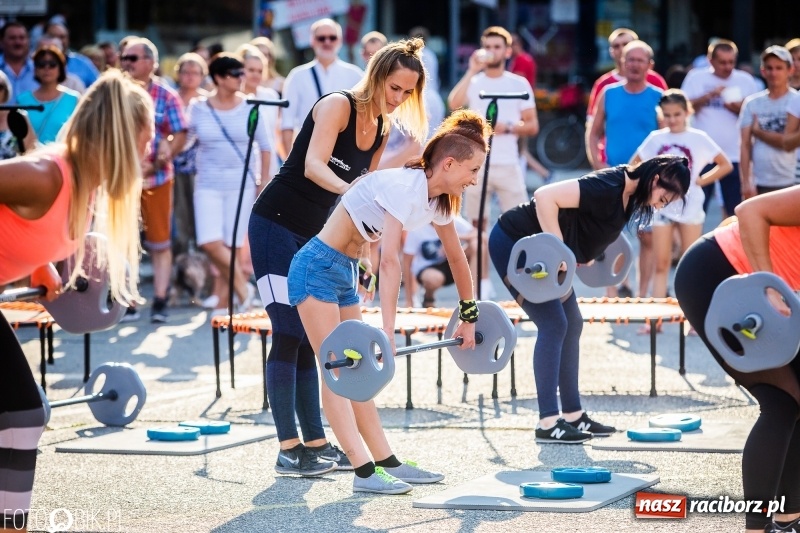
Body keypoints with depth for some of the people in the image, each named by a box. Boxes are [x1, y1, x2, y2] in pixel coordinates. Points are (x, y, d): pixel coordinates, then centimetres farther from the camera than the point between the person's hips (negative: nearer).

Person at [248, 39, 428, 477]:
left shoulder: (382, 131, 9)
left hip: (316, 237, 8)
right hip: (276, 224, -8)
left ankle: (315, 444, 10)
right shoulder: (338, 106, -14)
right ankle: (288, 450, -12)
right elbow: (313, 166, -28)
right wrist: (350, 190, -46)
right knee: (289, 334, -11)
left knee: (309, 340, 8)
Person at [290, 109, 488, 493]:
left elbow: (457, 258, 18)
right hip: (318, 267, -9)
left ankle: (387, 462, 11)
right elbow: (390, 260, -31)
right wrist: (388, 331, -35)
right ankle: (365, 472, -16)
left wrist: (469, 317, 21)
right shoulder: (405, 185, -23)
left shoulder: (438, 200, 4)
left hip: (344, 273, 9)